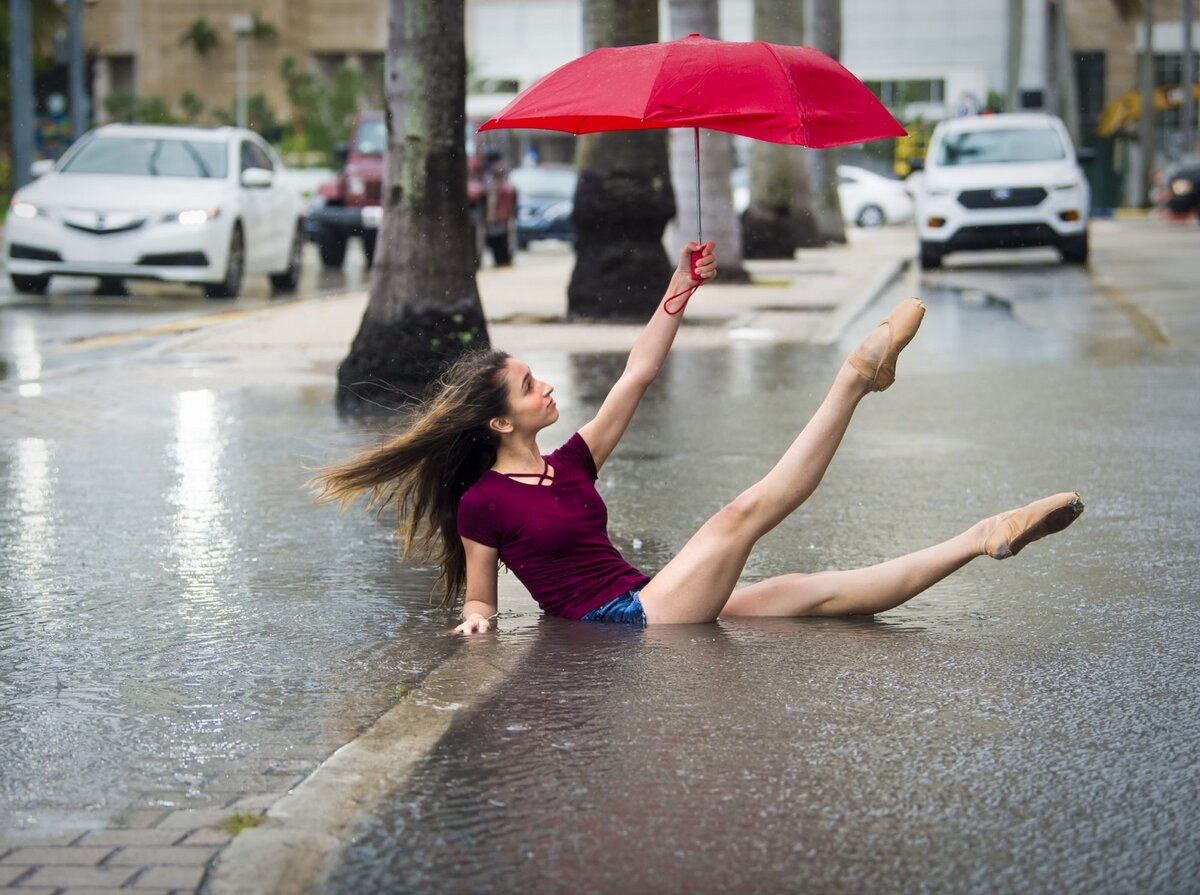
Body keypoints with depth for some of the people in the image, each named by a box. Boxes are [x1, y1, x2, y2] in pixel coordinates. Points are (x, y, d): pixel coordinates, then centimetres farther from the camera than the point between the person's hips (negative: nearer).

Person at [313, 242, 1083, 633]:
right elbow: (479, 596, 6)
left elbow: (637, 378, 14)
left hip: (659, 609, 7)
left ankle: (983, 540, -11)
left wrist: (679, 295, 8)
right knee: (745, 512, -17)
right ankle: (857, 376, -12)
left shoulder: (570, 464, 16)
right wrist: (477, 617, -18)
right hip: (620, 626, -7)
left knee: (822, 594, -3)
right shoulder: (482, 502, -4)